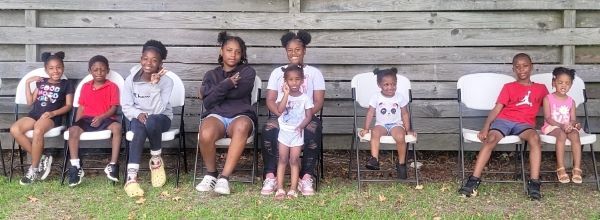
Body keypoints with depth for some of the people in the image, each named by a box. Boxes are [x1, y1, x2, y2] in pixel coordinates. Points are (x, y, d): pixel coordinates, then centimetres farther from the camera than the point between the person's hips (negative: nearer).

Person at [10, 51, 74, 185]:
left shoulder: (65, 84, 9)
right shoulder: (41, 82, 21)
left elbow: (69, 105, 2)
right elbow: (30, 102, 17)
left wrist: (53, 113, -13)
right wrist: (27, 83, 12)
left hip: (52, 117, -5)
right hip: (34, 114, 5)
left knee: (38, 131, -39)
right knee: (14, 130, -24)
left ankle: (34, 168, -24)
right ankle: (41, 159, -16)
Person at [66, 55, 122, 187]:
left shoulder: (112, 87, 6)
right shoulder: (85, 87, 17)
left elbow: (114, 108, -2)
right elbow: (81, 107, 16)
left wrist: (101, 117, -19)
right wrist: (76, 123, 0)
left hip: (106, 119, -3)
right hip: (87, 119, 3)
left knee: (117, 127, -37)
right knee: (73, 130, -29)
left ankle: (113, 165, -34)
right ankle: (75, 167, -28)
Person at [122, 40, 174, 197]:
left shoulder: (166, 81, -14)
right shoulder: (131, 79, -7)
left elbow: (158, 109, -23)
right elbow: (126, 107, -5)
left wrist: (155, 85, -30)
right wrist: (138, 114, -25)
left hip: (161, 118, -1)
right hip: (138, 117, 1)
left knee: (151, 122, -38)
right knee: (140, 129, -36)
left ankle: (156, 159, -12)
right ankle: (131, 176, -40)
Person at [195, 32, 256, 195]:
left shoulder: (247, 72, 15)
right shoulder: (211, 75, 20)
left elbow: (239, 92, -5)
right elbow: (208, 102, 4)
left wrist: (213, 92, 5)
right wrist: (227, 84, -7)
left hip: (240, 115, -1)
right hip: (216, 115, 1)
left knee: (241, 127, -41)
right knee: (205, 134, -36)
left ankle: (224, 177, -36)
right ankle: (211, 174, -8)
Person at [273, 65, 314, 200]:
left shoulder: (305, 98, 0)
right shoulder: (282, 95, 0)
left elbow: (309, 116, -2)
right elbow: (279, 110, -17)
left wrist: (302, 125, -18)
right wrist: (286, 94, -20)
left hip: (297, 133, -1)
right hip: (284, 131, 1)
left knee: (294, 160, 0)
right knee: (282, 160, 3)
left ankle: (293, 189, 3)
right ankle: (280, 189, 4)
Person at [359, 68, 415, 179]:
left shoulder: (400, 97, 0)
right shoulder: (376, 97, -1)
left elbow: (405, 114, 6)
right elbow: (370, 113, -1)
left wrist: (408, 130, 1)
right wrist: (366, 128, -8)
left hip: (396, 124, 0)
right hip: (381, 124, 0)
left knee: (400, 136, -32)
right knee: (375, 133, -34)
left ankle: (401, 163, -15)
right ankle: (374, 159, -36)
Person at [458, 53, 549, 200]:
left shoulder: (541, 88, 22)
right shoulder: (508, 87, 18)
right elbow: (497, 109, 7)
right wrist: (485, 127, -8)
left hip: (524, 123, 0)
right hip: (504, 120, 0)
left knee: (535, 138, -35)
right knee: (490, 138, -32)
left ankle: (534, 184, -39)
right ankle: (474, 180, -37)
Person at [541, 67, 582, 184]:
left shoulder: (571, 101, 11)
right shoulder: (548, 98, 0)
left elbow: (573, 119, 5)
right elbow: (548, 118, -9)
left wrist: (571, 125, -19)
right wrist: (561, 126, -22)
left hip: (568, 127, 3)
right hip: (551, 126, -3)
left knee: (575, 135, -30)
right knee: (561, 134, -36)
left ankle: (577, 169, -35)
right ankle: (560, 169, -37)